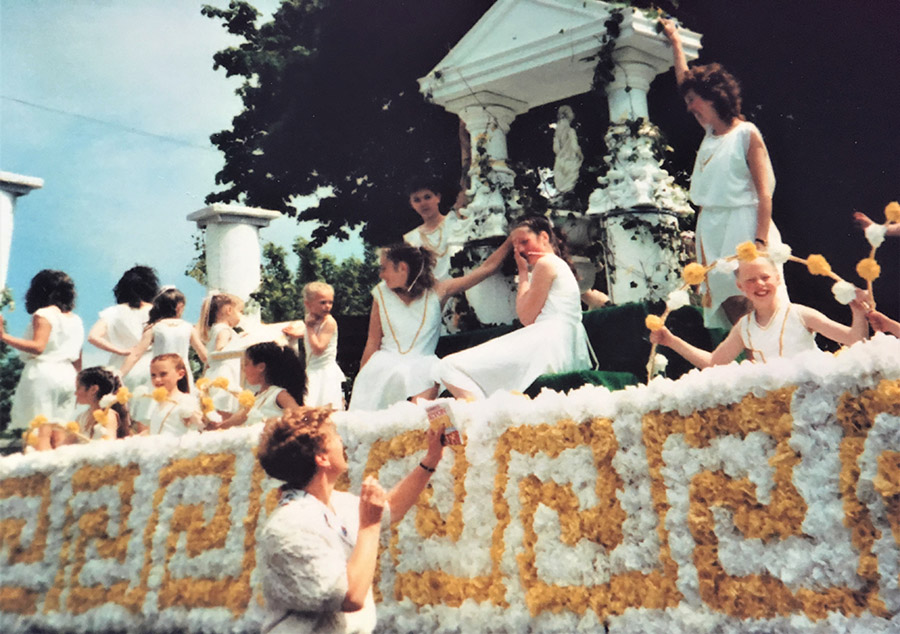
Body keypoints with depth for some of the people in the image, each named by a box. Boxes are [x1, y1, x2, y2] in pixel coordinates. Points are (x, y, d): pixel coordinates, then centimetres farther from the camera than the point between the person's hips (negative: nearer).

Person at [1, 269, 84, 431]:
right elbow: (78, 361, 18)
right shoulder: (76, 320, 16)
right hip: (68, 376, 7)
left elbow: (37, 347, -18)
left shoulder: (43, 314, -5)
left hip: (43, 374, -7)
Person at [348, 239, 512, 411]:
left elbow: (486, 268, 7)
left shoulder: (436, 291, 6)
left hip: (423, 364, -1)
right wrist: (361, 379, 11)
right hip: (385, 363, 1)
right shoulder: (382, 294, 11)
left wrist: (511, 240, 7)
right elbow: (373, 343, 13)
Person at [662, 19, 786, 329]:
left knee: (748, 301, -12)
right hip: (710, 227, 6)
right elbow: (685, 81, 30)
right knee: (726, 301, -2)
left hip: (742, 224, -6)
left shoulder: (746, 133, -3)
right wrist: (676, 42, 37)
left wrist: (761, 241, -18)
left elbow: (764, 192, -9)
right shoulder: (709, 135, 16)